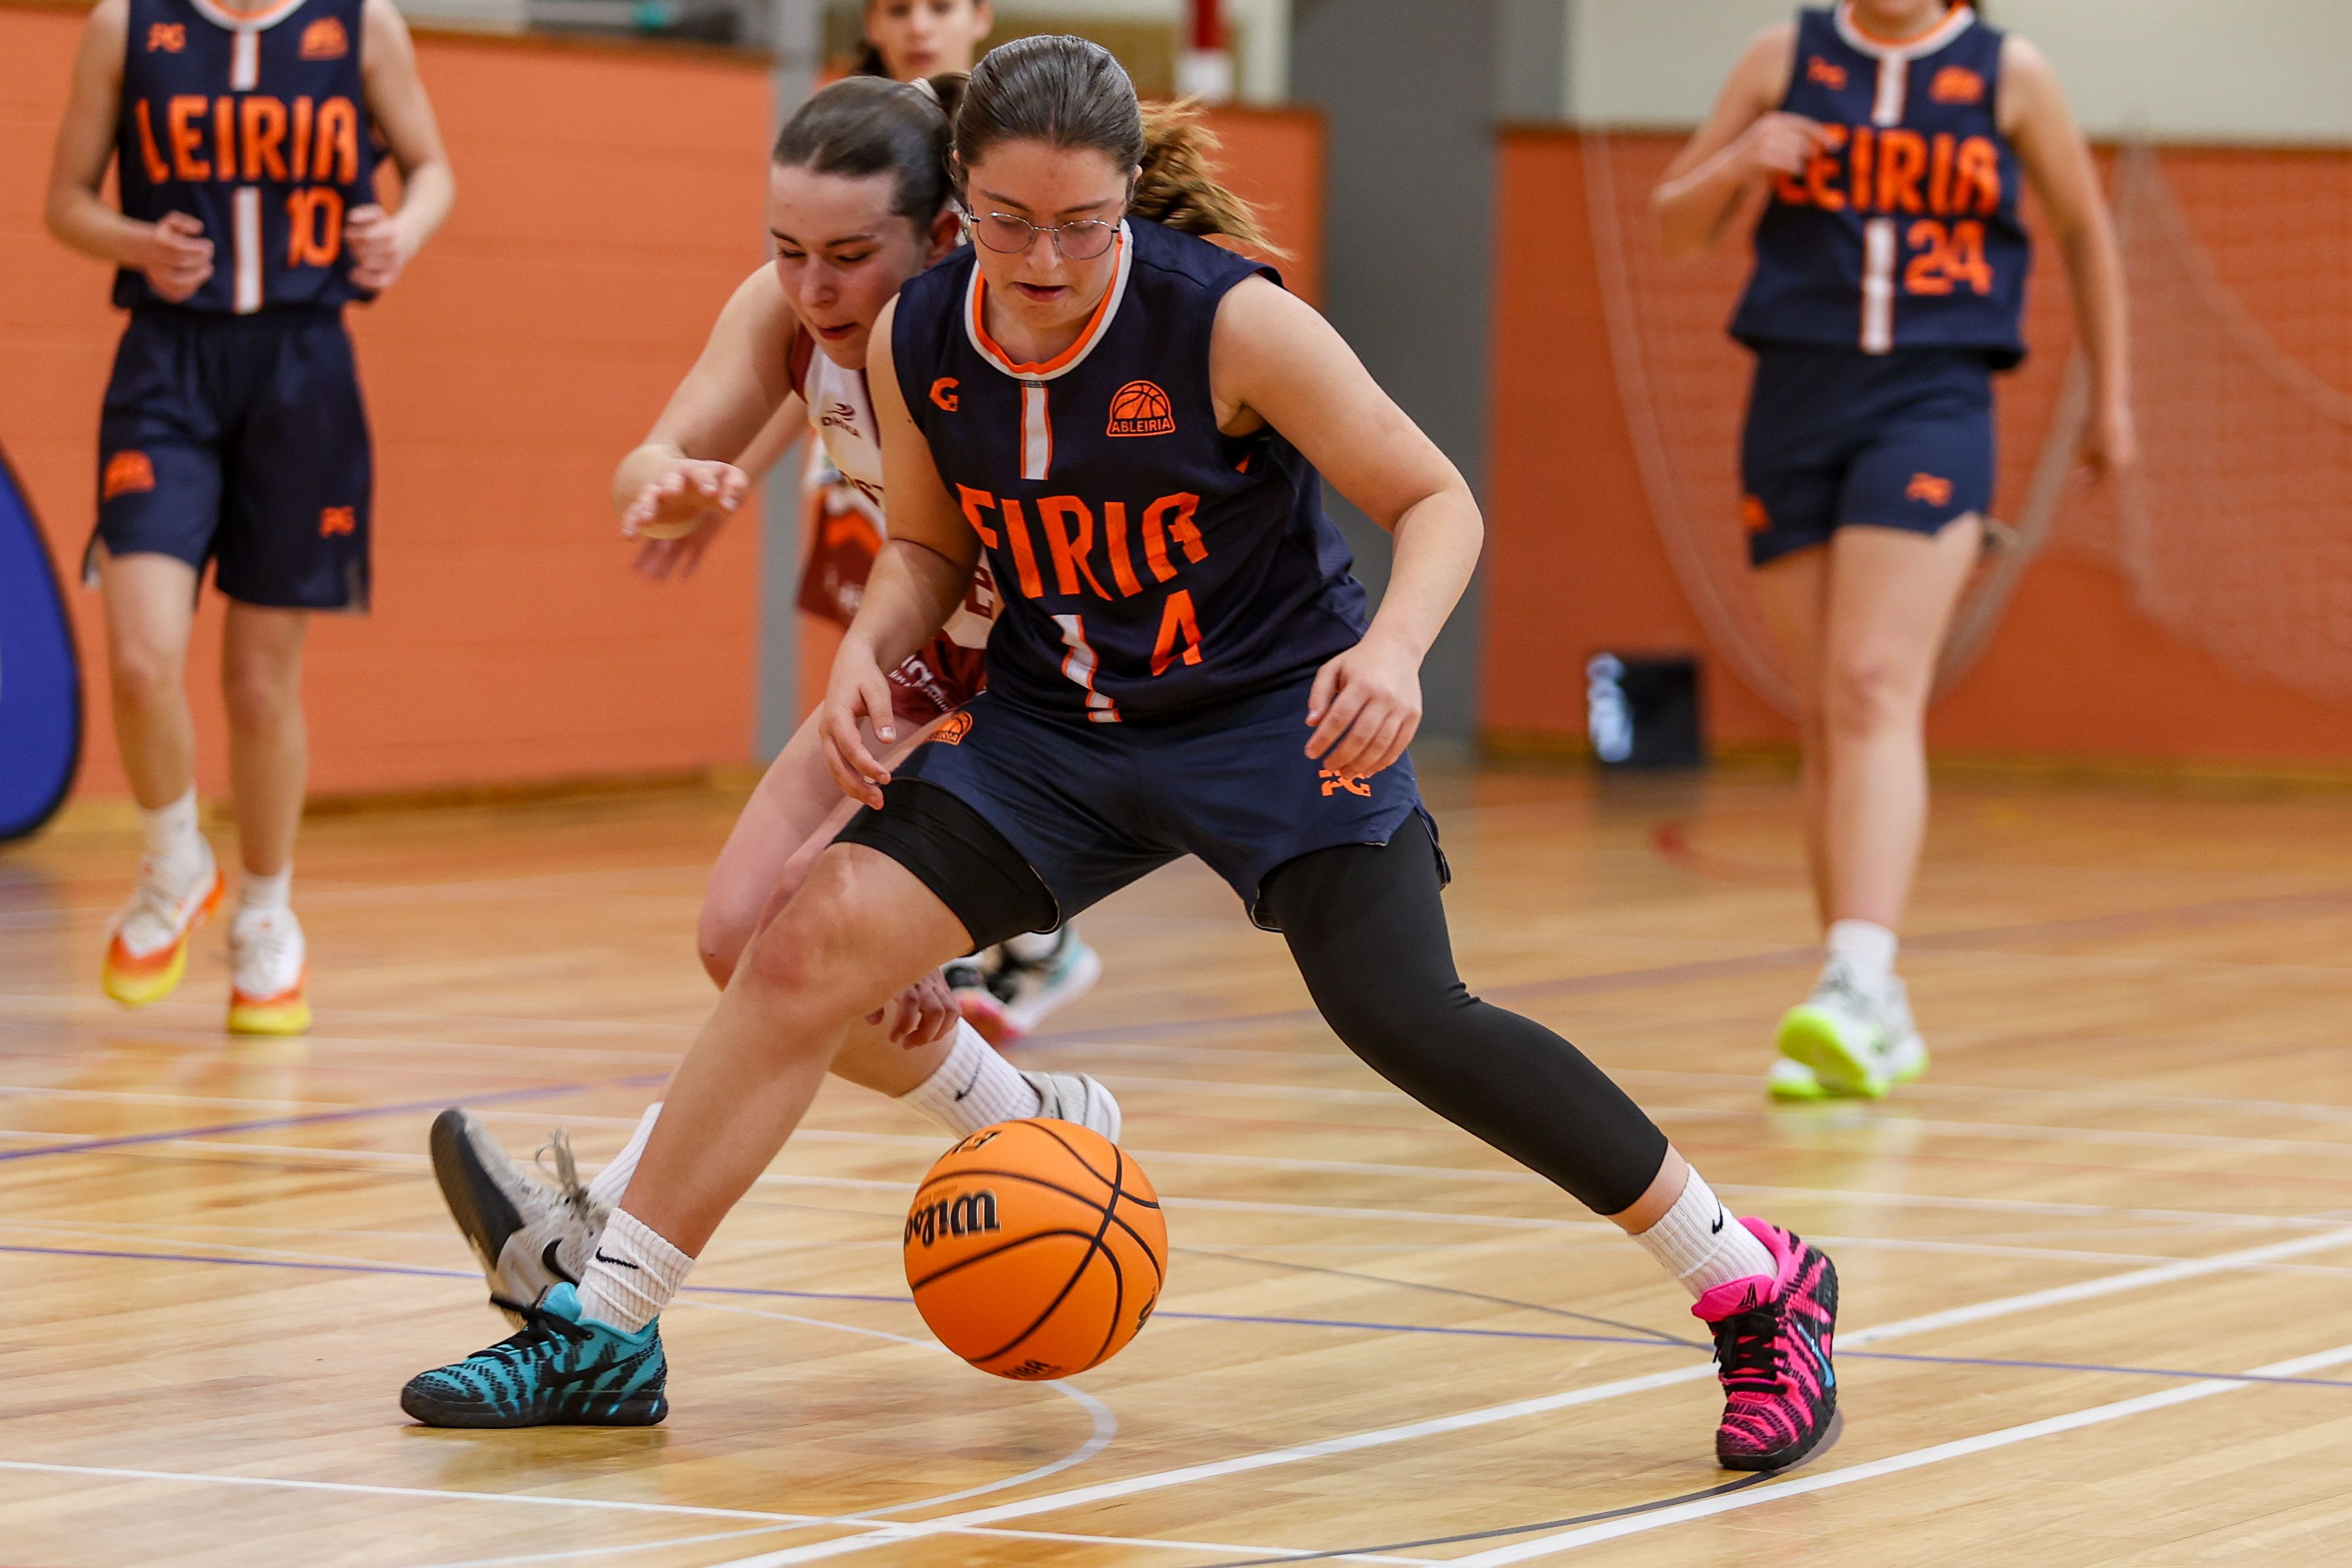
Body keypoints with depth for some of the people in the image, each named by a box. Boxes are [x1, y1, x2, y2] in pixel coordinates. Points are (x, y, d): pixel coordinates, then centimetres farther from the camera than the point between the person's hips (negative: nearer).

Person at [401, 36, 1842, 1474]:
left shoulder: (1231, 323, -21)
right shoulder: (915, 343, -8)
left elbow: (1438, 503, -14)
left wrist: (1394, 648, -33)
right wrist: (870, 648, -10)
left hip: (1275, 712, -4)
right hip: (1059, 723, 4)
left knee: (1408, 1020, -21)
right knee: (809, 947, -10)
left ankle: (1761, 1289, -5)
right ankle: (603, 1334, 0)